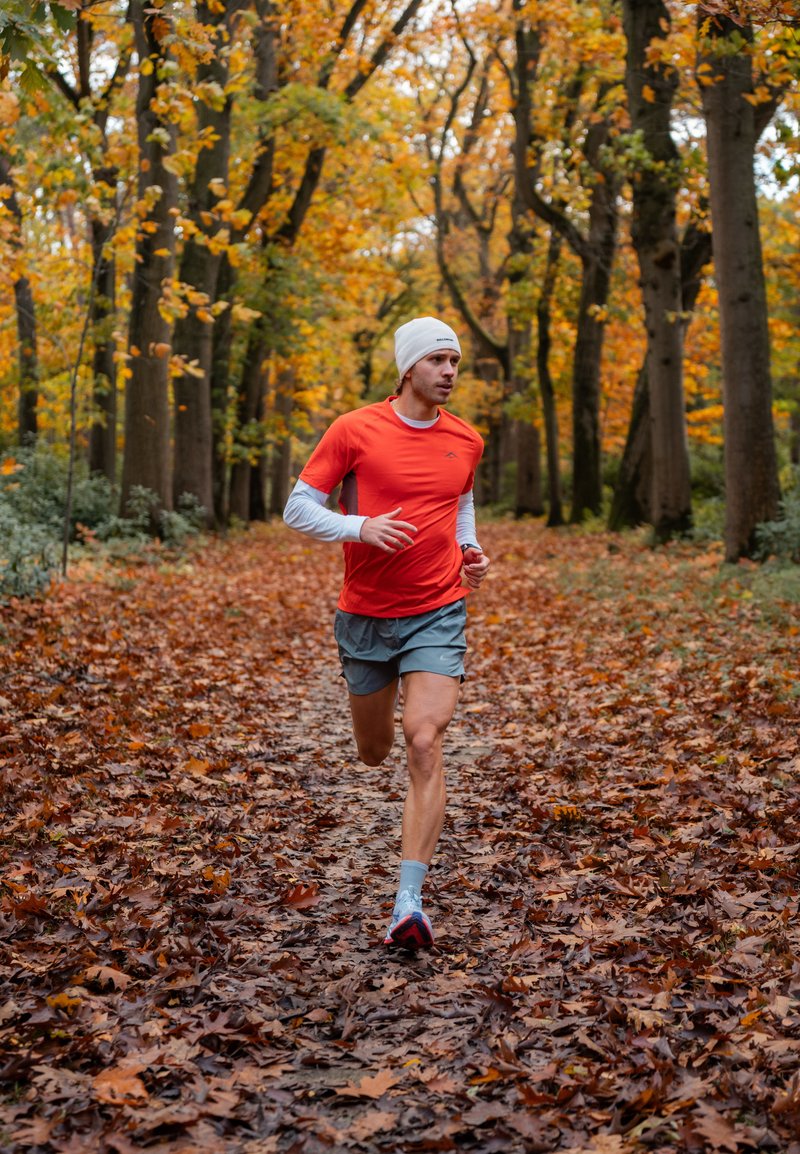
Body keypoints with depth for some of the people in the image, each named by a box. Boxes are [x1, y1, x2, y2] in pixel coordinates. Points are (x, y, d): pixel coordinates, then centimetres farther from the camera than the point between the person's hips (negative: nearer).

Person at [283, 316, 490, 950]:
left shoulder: (466, 441, 5)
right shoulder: (355, 430, -7)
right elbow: (299, 508, -4)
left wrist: (470, 549, 7)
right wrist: (360, 527, -21)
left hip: (438, 615, 0)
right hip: (365, 616, 0)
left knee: (425, 745, -16)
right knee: (374, 751, 15)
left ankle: (409, 902, -13)